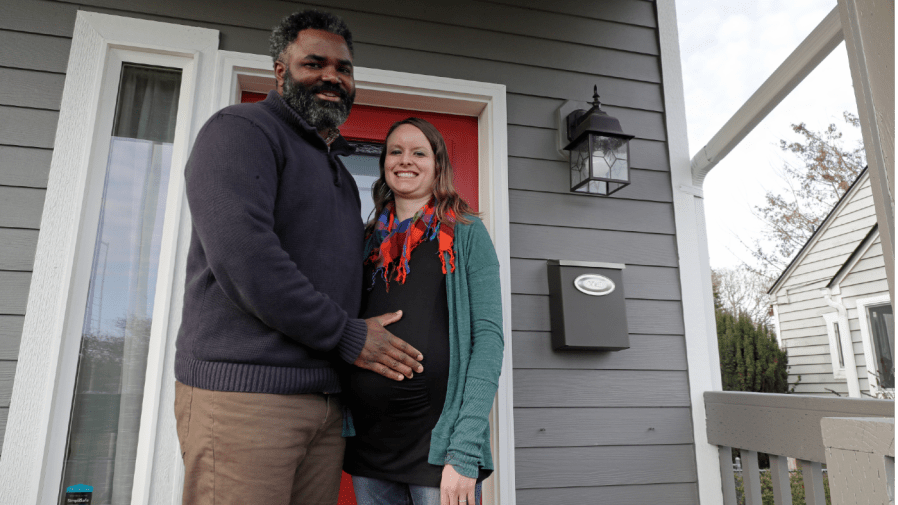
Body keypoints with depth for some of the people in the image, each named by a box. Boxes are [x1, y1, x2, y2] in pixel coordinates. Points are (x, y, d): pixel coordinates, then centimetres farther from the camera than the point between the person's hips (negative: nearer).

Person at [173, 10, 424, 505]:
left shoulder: (340, 172, 23)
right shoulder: (241, 130, -3)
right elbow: (241, 255, -18)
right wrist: (348, 336, -12)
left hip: (326, 401, 8)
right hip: (243, 390, -7)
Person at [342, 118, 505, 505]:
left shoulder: (465, 234, 0)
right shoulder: (370, 240, 12)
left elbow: (488, 335, -8)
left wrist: (465, 450, -16)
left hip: (436, 442, -3)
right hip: (367, 440, 4)